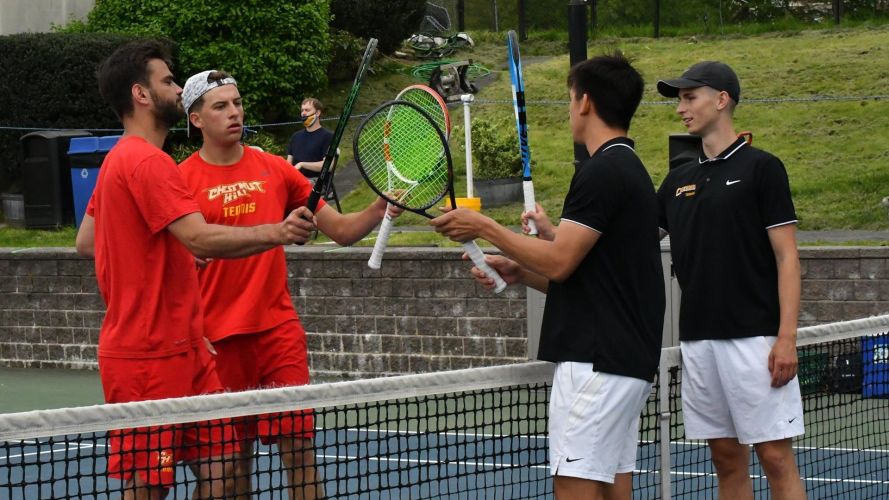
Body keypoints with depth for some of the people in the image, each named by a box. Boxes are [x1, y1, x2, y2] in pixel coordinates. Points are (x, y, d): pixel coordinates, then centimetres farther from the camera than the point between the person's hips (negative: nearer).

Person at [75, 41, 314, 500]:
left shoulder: (120, 160, 16)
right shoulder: (148, 162, -17)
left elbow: (86, 241, 24)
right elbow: (202, 238, -27)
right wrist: (276, 233, -32)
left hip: (181, 350, 10)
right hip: (148, 358, -10)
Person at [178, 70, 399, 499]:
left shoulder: (275, 170, 7)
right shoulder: (183, 180, -2)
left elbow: (342, 230, 9)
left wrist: (378, 211, -11)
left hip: (279, 330, 2)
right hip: (218, 337, -2)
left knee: (298, 448, -4)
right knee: (233, 457, 4)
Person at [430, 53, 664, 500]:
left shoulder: (602, 172, -14)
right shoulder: (630, 170, 18)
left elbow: (559, 263, -17)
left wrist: (484, 227, -7)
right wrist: (520, 272, 11)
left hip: (596, 359, -10)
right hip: (625, 358, 10)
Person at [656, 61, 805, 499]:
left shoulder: (761, 168, -3)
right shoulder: (680, 179, 15)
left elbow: (787, 257, -6)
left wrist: (787, 337, -15)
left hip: (753, 338, -6)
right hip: (697, 342, 6)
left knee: (775, 457, -7)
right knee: (727, 460, 8)